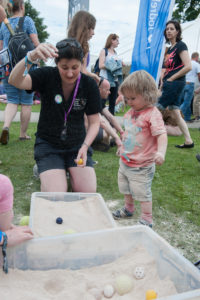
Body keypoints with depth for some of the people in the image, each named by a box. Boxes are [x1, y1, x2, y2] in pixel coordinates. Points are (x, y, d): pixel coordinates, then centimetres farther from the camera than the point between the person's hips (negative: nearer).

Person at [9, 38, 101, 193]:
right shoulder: (47, 76, -12)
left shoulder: (89, 84, -6)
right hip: (48, 144, -2)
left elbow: (94, 122, -3)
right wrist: (31, 57, -48)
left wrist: (85, 146, -20)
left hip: (78, 144, 2)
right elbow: (15, 81, -29)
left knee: (89, 192, -13)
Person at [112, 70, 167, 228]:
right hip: (125, 161, 9)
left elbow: (162, 135, -28)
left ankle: (147, 219, 21)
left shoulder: (152, 114, -20)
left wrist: (160, 152, -42)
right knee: (126, 188, 24)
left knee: (142, 192, 2)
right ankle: (129, 209, 47)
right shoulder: (130, 112, 5)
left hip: (142, 165, -9)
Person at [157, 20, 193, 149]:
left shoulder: (180, 45, -7)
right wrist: (163, 81, 8)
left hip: (176, 84, -9)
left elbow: (188, 67, -18)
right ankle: (188, 141, 14)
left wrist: (171, 79, -14)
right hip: (170, 85, 9)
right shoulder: (170, 48, 18)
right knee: (176, 113, 9)